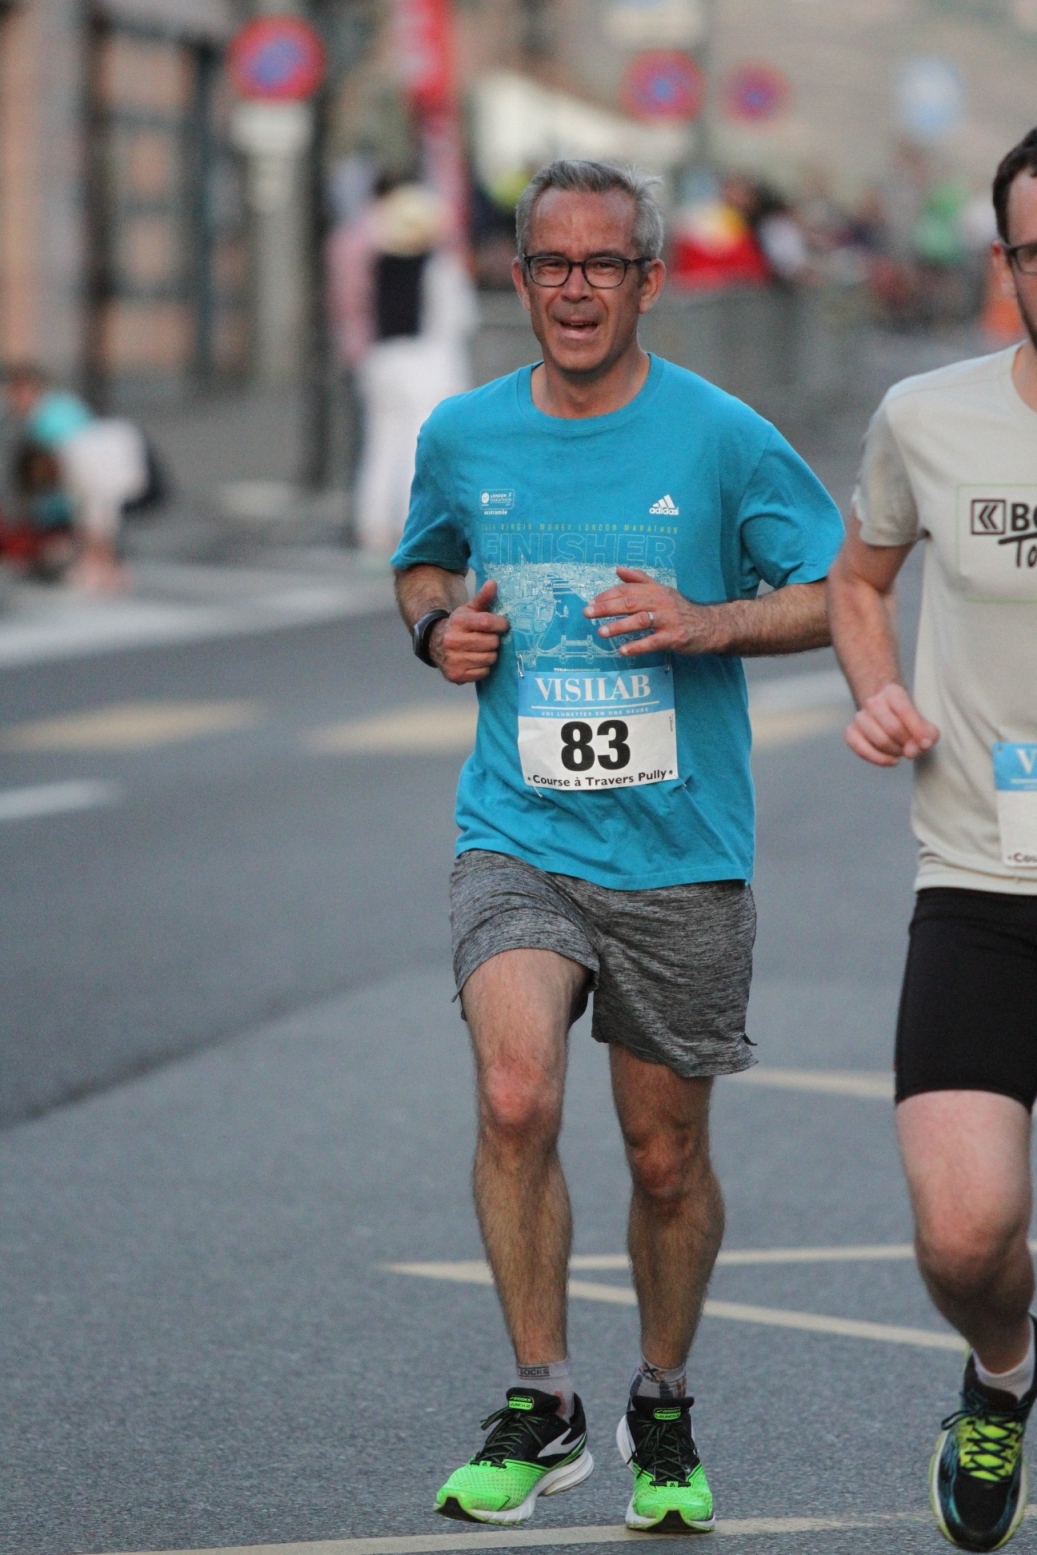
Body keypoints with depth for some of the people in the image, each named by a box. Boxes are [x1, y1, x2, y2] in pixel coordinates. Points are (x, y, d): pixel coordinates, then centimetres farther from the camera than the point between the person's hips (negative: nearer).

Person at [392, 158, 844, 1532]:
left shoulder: (721, 438, -5)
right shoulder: (462, 436, 4)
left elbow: (844, 590, 1)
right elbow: (423, 562, 23)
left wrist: (708, 623, -15)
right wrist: (438, 624, 1)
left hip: (681, 854, -1)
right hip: (518, 837, 1)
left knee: (667, 1158, 9)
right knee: (516, 1096, -23)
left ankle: (664, 1414, 32)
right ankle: (542, 1406, -9)